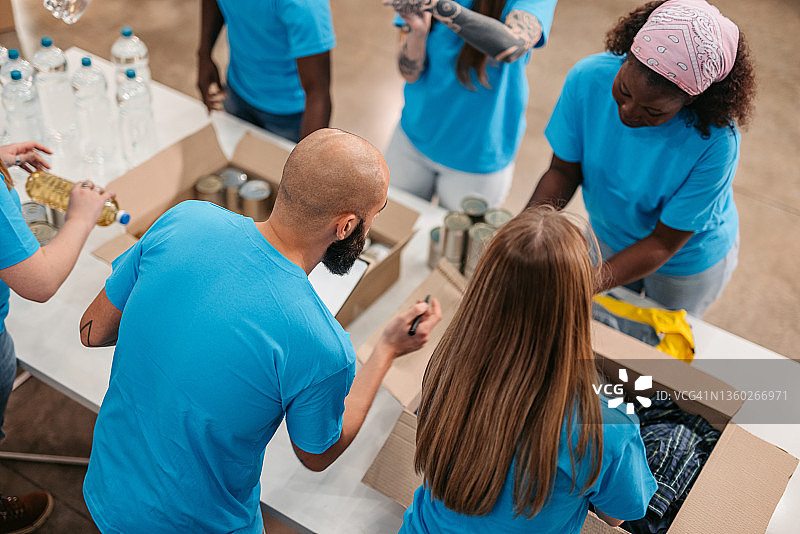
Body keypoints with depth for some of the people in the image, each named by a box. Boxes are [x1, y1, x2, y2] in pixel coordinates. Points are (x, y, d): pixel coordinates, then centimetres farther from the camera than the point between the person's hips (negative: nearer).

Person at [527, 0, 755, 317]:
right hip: (608, 236, 3)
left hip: (687, 261, -2)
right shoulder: (588, 78, -29)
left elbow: (663, 243, -29)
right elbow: (563, 171, -17)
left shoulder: (716, 143, -39)